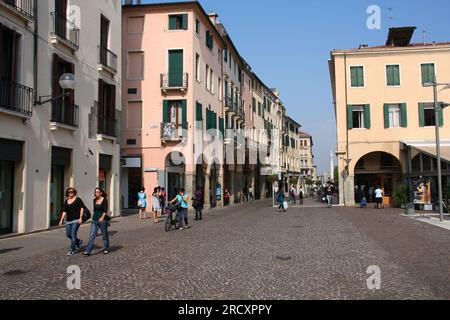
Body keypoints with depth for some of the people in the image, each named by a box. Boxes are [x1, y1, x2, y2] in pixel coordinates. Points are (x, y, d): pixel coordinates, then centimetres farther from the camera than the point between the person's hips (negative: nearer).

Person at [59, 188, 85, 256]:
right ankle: (79, 242, 32)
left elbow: (82, 208, -6)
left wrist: (80, 217, -13)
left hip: (76, 220, -6)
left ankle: (72, 250, 0)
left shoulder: (77, 199, -3)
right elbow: (64, 211, 9)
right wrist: (61, 220, 0)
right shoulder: (66, 201, 11)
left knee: (73, 234, -9)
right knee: (68, 234, 7)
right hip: (68, 220, 6)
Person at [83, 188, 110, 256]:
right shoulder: (95, 200, 8)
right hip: (95, 220, 5)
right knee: (92, 235, -4)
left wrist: (102, 217, -30)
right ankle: (88, 251, -7)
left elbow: (105, 210, -16)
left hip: (102, 220, -5)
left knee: (104, 235, 8)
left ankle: (106, 249, 24)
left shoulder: (104, 200, -8)